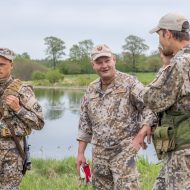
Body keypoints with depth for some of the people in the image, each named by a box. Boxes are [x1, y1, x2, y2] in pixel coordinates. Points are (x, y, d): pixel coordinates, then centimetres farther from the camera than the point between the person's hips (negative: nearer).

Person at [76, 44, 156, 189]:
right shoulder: (91, 90, 10)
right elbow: (85, 124, 15)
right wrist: (80, 153, 12)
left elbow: (148, 106, -11)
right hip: (99, 154, 5)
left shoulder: (129, 83, -5)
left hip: (123, 151, -5)